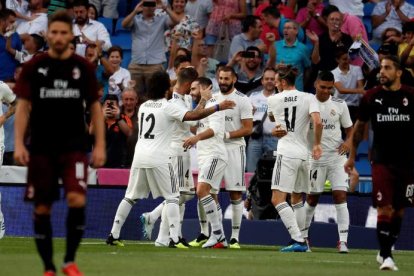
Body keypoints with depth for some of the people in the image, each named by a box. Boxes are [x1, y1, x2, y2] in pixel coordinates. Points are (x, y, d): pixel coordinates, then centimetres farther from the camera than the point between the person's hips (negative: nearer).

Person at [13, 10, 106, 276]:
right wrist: (19, 144, -7)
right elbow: (23, 106, 3)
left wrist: (100, 145, -1)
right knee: (42, 208, 2)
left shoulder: (83, 67, 3)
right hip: (41, 148, 1)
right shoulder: (33, 67, 1)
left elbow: (95, 107, 7)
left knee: (77, 199, -18)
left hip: (74, 146, -1)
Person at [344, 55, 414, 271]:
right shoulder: (371, 97, -1)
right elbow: (359, 127, 12)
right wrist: (352, 156, 14)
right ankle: (386, 256, -10)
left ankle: (386, 250, 24)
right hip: (381, 161, -1)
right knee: (384, 208, -12)